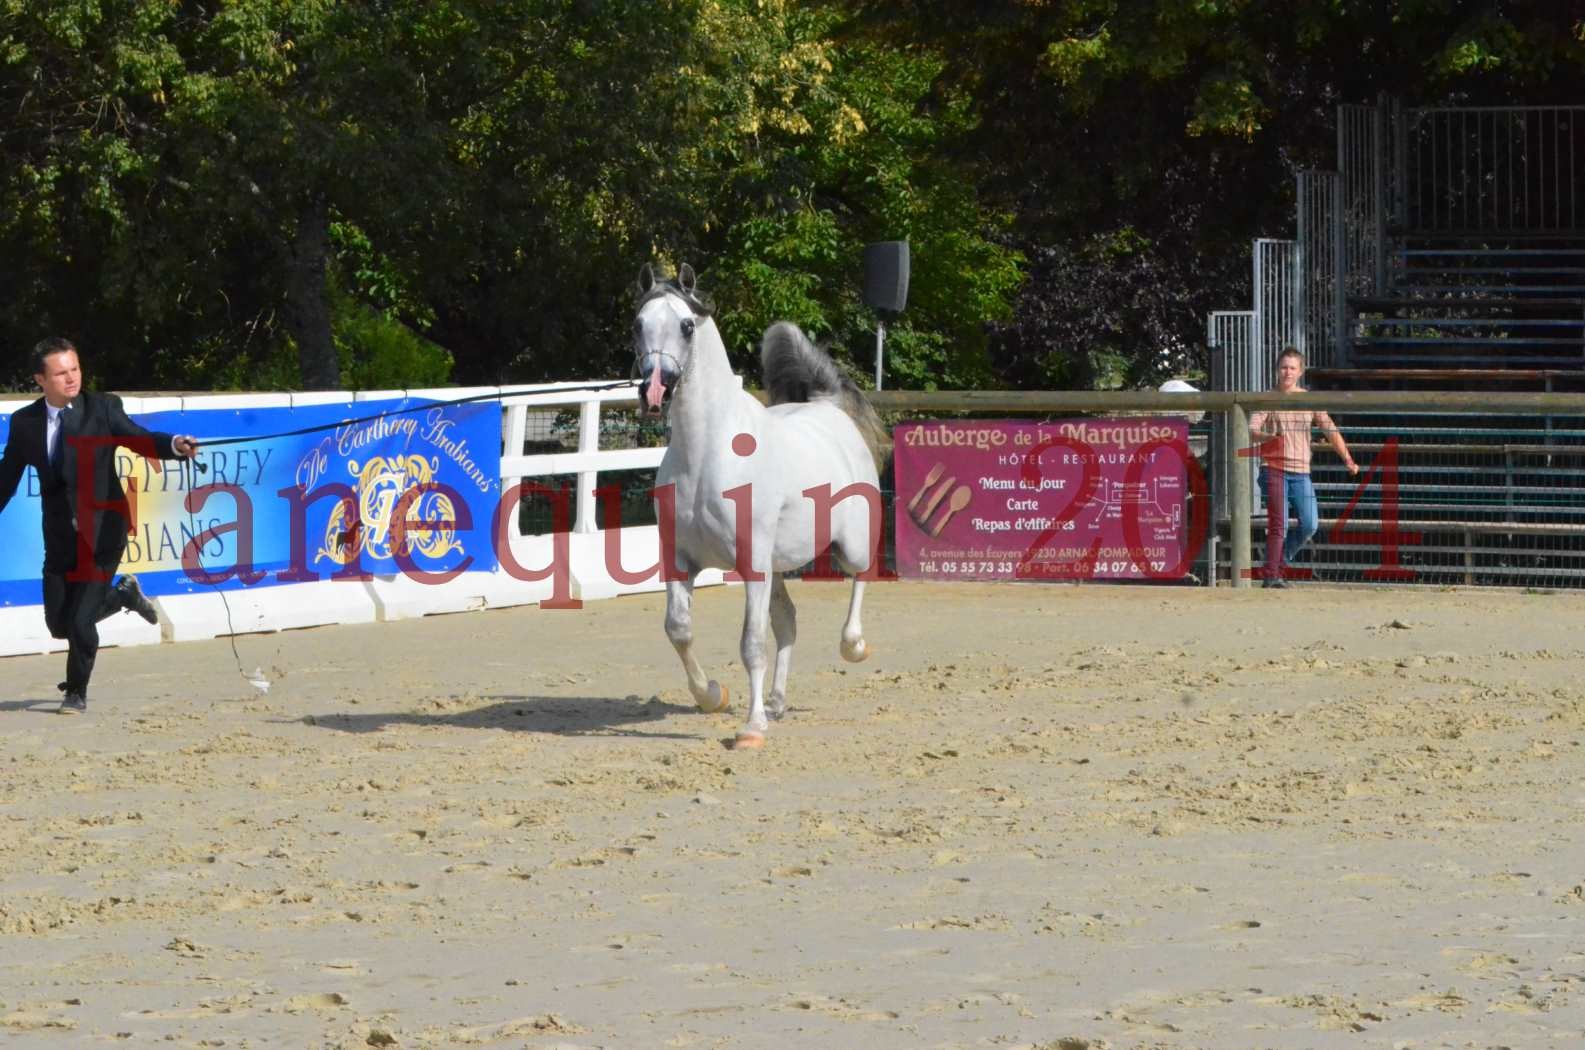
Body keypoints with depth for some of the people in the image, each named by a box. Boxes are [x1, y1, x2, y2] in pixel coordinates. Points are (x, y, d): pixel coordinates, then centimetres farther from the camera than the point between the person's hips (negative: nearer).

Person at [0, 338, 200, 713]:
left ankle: (77, 692, 16)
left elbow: (139, 440, -15)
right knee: (59, 623, 9)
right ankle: (123, 594, 35)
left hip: (102, 530, -4)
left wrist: (175, 445, -35)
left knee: (81, 619, -8)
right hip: (60, 537, 4)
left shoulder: (102, 408, -5)